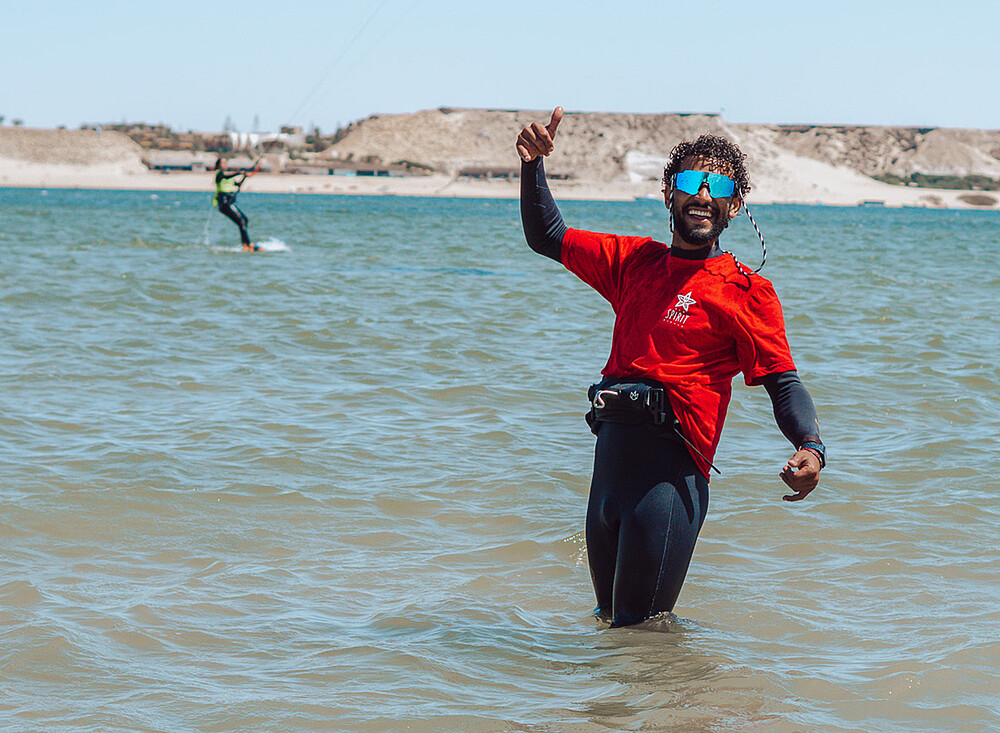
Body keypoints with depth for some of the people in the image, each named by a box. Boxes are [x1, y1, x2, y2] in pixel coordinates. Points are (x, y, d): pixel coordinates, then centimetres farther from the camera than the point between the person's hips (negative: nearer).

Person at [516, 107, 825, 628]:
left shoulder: (747, 292, -2)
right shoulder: (636, 261, 15)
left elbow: (783, 383, -7)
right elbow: (547, 237, 24)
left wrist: (811, 447, -26)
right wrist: (533, 164, 9)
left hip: (670, 470, -6)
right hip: (611, 456, 6)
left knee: (641, 630, -5)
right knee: (609, 619, 20)